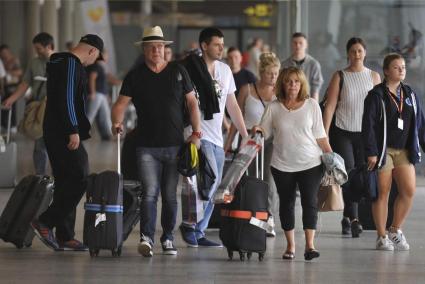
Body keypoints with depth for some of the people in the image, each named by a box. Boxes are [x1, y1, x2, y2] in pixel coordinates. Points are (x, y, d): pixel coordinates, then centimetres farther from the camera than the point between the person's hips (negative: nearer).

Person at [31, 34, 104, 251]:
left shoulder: (59, 62, 21)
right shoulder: (72, 64, -11)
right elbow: (67, 98, -20)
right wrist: (74, 131, -22)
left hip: (54, 132, 11)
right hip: (63, 133, -11)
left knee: (66, 182, 10)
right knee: (79, 179, -11)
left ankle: (64, 237, 10)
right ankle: (45, 222, -13)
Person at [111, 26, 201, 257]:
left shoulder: (178, 72, 7)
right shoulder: (135, 76, 5)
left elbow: (192, 103, 10)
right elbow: (121, 103, 2)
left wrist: (196, 133, 3)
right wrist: (117, 122, -18)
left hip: (175, 145, 2)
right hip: (147, 147, -1)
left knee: (170, 195, 8)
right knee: (150, 193, -13)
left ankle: (168, 238, 19)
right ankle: (146, 238, -21)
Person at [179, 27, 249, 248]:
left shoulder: (224, 70, 13)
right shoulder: (191, 69, -8)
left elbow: (232, 105, 19)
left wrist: (245, 136, 17)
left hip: (217, 138, 7)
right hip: (199, 136, -7)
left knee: (212, 189, 7)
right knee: (210, 180, -19)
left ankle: (198, 233, 15)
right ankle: (189, 224, -6)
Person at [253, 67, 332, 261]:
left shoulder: (311, 105, 3)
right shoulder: (274, 108, 3)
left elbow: (320, 135, 6)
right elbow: (264, 132, 5)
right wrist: (257, 131, -17)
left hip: (310, 164, -1)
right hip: (282, 165, 1)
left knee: (310, 201, -9)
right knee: (286, 203, 8)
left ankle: (310, 245, -12)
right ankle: (290, 246, 17)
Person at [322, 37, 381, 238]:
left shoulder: (374, 77, 8)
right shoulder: (339, 77, 2)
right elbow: (330, 106, -2)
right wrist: (324, 134, -9)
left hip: (366, 133, 2)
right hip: (342, 132, -2)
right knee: (348, 174, -13)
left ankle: (347, 218, 15)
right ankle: (353, 218, -15)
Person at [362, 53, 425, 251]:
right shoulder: (376, 95, -6)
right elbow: (368, 125, -10)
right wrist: (371, 153, -16)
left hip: (404, 151, 5)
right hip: (383, 150, -5)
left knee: (409, 190, -4)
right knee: (382, 193, 1)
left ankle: (395, 230, 14)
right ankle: (382, 237, 10)